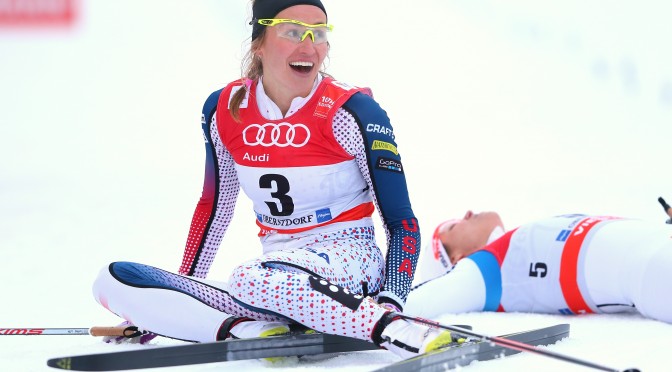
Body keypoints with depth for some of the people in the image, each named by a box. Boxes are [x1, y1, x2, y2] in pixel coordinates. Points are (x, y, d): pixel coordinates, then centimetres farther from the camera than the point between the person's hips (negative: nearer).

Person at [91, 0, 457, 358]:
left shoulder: (350, 111, -10)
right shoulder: (225, 110, 2)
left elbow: (402, 221, -9)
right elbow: (214, 206, 17)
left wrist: (390, 303, -24)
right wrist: (180, 294, 18)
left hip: (346, 259, -5)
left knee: (253, 280, -39)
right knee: (114, 283, -13)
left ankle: (393, 328, -36)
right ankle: (254, 329, -27)